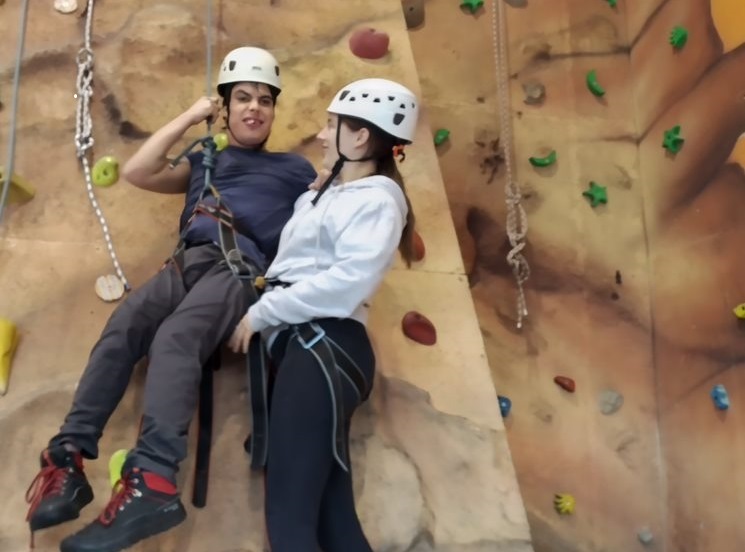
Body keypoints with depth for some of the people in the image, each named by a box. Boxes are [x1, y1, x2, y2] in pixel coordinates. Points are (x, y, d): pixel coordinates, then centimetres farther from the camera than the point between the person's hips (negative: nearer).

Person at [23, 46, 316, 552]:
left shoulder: (294, 169, 25)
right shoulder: (204, 160, 33)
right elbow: (137, 172, 19)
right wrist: (190, 116, 22)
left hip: (239, 268, -4)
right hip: (186, 264, 4)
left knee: (174, 340, -33)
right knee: (120, 330, -25)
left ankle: (153, 483, -47)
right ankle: (68, 458, -27)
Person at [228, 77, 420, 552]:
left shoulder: (377, 198, -2)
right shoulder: (324, 194, 26)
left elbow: (349, 281, -17)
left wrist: (261, 313, -10)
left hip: (326, 344, -9)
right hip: (302, 342, 9)